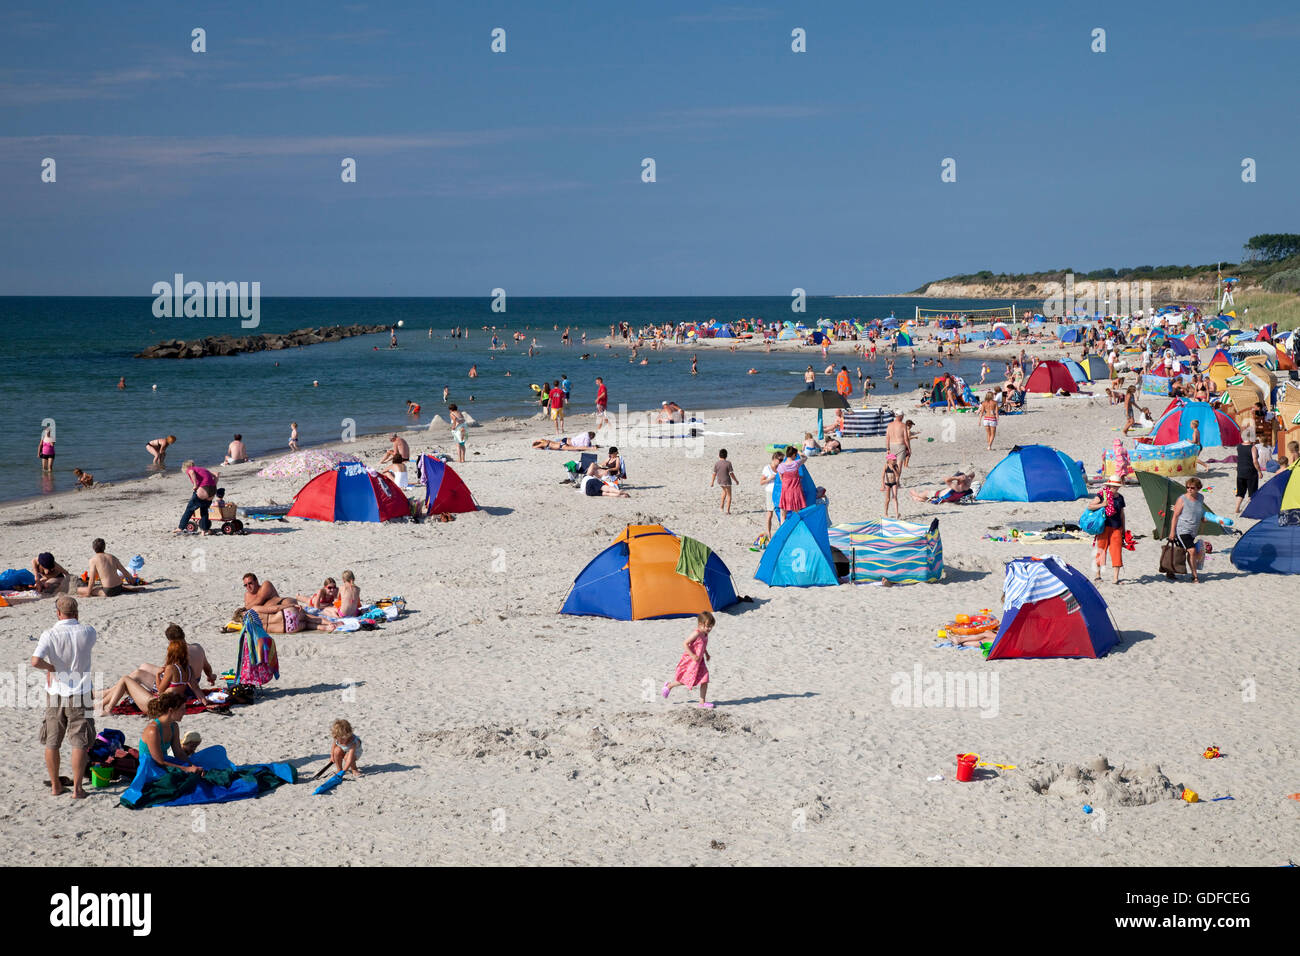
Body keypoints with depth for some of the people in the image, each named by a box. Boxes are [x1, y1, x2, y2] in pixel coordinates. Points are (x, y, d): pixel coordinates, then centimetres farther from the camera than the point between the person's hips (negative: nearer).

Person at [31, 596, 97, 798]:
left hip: (55, 694, 0)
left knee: (51, 743, 14)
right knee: (79, 743, 3)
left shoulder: (50, 634, -11)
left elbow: (35, 661, -23)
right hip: (80, 695, 0)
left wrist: (50, 667, -6)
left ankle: (55, 786, 21)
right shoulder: (88, 632, -7)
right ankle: (77, 787, 0)